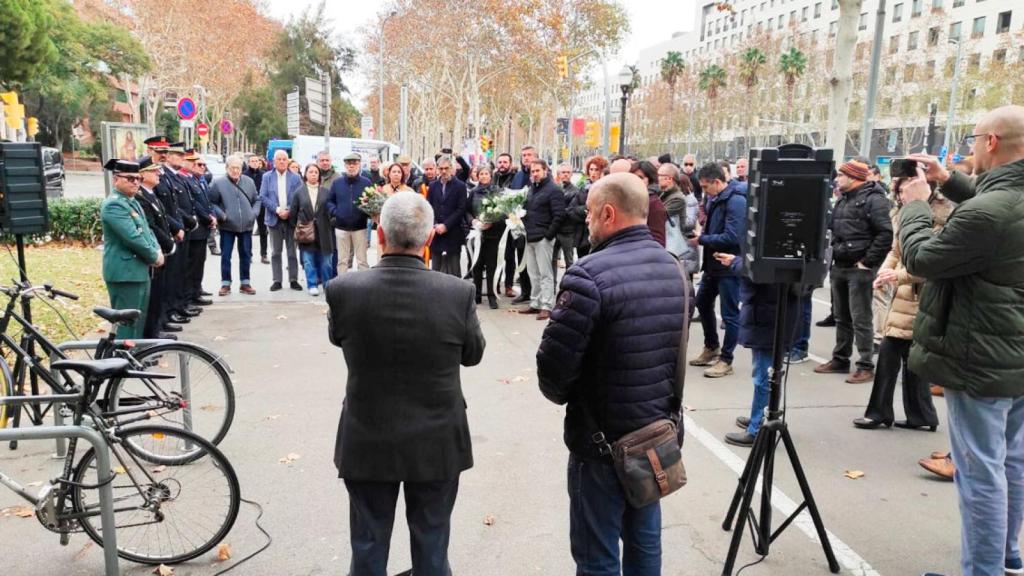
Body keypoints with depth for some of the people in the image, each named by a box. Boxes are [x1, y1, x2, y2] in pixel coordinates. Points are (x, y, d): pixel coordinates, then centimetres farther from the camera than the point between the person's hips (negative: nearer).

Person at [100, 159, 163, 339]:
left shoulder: (132, 202, 15)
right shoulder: (114, 205, -16)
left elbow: (146, 230, 16)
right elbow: (133, 238, -23)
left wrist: (157, 251, -2)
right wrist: (154, 257, -11)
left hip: (139, 270, 10)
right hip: (125, 272, -10)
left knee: (138, 321, 18)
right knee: (127, 322, -5)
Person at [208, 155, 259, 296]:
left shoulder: (249, 182, 6)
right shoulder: (218, 182, -5)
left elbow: (257, 200, 13)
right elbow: (211, 202, -3)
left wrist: (254, 213, -1)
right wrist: (221, 215, -12)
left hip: (246, 226, 3)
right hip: (227, 226, -3)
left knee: (246, 255, 10)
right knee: (225, 256, 3)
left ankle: (245, 283, 21)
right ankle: (225, 284, 13)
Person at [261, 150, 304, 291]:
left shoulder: (295, 177, 3)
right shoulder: (267, 177, 5)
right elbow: (263, 197, -2)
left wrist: (289, 211, -14)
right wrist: (277, 209, -13)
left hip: (291, 219, -1)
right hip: (274, 219, 1)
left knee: (292, 251, 4)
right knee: (276, 252, 5)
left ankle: (293, 280, 11)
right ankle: (277, 280, 10)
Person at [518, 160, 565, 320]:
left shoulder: (553, 190, -8)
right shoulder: (531, 189, 17)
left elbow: (559, 215, -15)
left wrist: (548, 235, -16)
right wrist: (526, 228, 10)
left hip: (543, 239, -8)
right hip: (530, 238, 8)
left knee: (545, 274, -6)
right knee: (533, 273, 12)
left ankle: (547, 306, -3)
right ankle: (535, 303, 20)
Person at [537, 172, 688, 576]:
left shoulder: (590, 274, -22)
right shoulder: (673, 268, 3)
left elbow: (554, 360, -21)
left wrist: (560, 394, -1)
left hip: (603, 437, -7)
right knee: (645, 541, 22)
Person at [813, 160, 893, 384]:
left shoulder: (873, 199, -12)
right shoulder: (842, 201, 16)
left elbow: (885, 235, -20)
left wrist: (867, 262, -18)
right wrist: (833, 256, 12)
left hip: (859, 269, -9)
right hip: (839, 267, 9)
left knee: (860, 319, -5)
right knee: (842, 317, 15)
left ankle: (866, 366, 2)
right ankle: (840, 360, 24)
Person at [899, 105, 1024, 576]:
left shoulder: (984, 213, -28)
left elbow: (921, 258, -17)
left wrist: (915, 203, -3)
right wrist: (948, 182, 14)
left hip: (981, 362, -10)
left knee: (981, 472, 1)